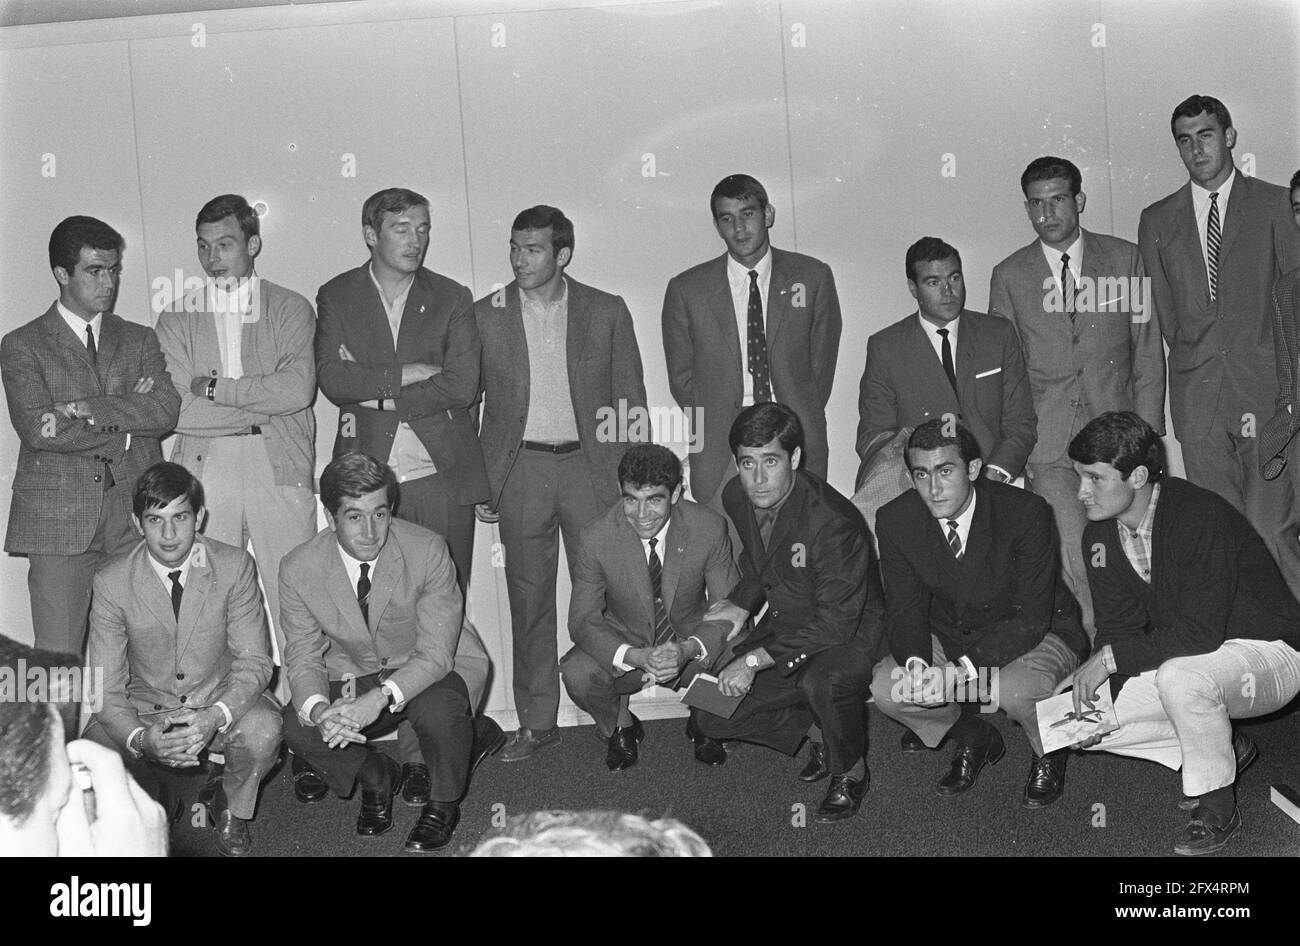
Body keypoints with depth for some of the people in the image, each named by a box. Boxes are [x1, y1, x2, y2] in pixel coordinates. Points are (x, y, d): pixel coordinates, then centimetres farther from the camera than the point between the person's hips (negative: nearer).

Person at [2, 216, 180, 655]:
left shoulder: (139, 339, 16)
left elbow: (166, 410, -1)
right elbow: (36, 429, -8)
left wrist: (84, 409, -11)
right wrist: (126, 426, -6)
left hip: (135, 518, 3)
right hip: (58, 519, -2)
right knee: (57, 662, -5)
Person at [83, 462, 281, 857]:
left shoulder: (235, 566, -12)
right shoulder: (111, 582, -12)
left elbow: (254, 660, -12)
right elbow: (105, 686, -11)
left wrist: (216, 716, -31)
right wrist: (140, 738, -31)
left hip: (222, 702, -1)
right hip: (145, 710, 1)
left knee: (262, 731, -33)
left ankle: (231, 808, 3)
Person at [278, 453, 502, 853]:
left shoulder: (428, 550, -24)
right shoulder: (298, 569, -16)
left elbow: (436, 653, -25)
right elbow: (303, 658, -9)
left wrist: (380, 698, -42)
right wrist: (318, 709, -32)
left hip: (437, 669, -3)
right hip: (354, 677, 3)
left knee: (437, 708, -35)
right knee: (296, 726, -22)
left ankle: (443, 804, -2)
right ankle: (375, 776, 11)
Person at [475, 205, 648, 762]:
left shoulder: (607, 312, 3)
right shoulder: (486, 316, 5)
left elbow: (630, 399, 6)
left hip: (591, 466, -1)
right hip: (520, 471, 1)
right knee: (529, 600, 5)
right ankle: (537, 722, 15)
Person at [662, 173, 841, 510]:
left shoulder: (813, 277, 4)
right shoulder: (686, 290, 2)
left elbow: (822, 363, 10)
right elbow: (681, 377, 9)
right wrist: (716, 427, 2)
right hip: (720, 454, 0)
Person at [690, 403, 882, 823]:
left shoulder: (833, 522, -30)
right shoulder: (736, 497, -7)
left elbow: (836, 621, -29)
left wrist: (756, 660, -30)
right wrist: (742, 603, -4)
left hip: (849, 633, -7)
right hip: (782, 624, 7)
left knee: (821, 682, -39)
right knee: (708, 716, -5)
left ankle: (850, 773, -9)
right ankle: (816, 729, 14)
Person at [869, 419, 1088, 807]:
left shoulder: (1026, 512, -26)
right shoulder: (896, 521, -14)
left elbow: (1031, 618, -26)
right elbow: (904, 608, -9)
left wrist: (961, 671, -38)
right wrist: (917, 664, -32)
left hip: (1036, 637, -4)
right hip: (951, 637, 4)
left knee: (1015, 690, -36)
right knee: (885, 687, -19)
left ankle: (1049, 752, 2)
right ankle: (973, 738, 11)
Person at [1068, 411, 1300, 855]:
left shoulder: (1200, 516, -29)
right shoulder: (1100, 536, -5)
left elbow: (1201, 632, -32)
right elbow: (1116, 627, -1)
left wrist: (1111, 656, -29)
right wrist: (1097, 698, -17)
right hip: (1176, 659, 8)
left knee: (1179, 677, -39)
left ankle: (1217, 809, -14)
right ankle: (1226, 749, 10)